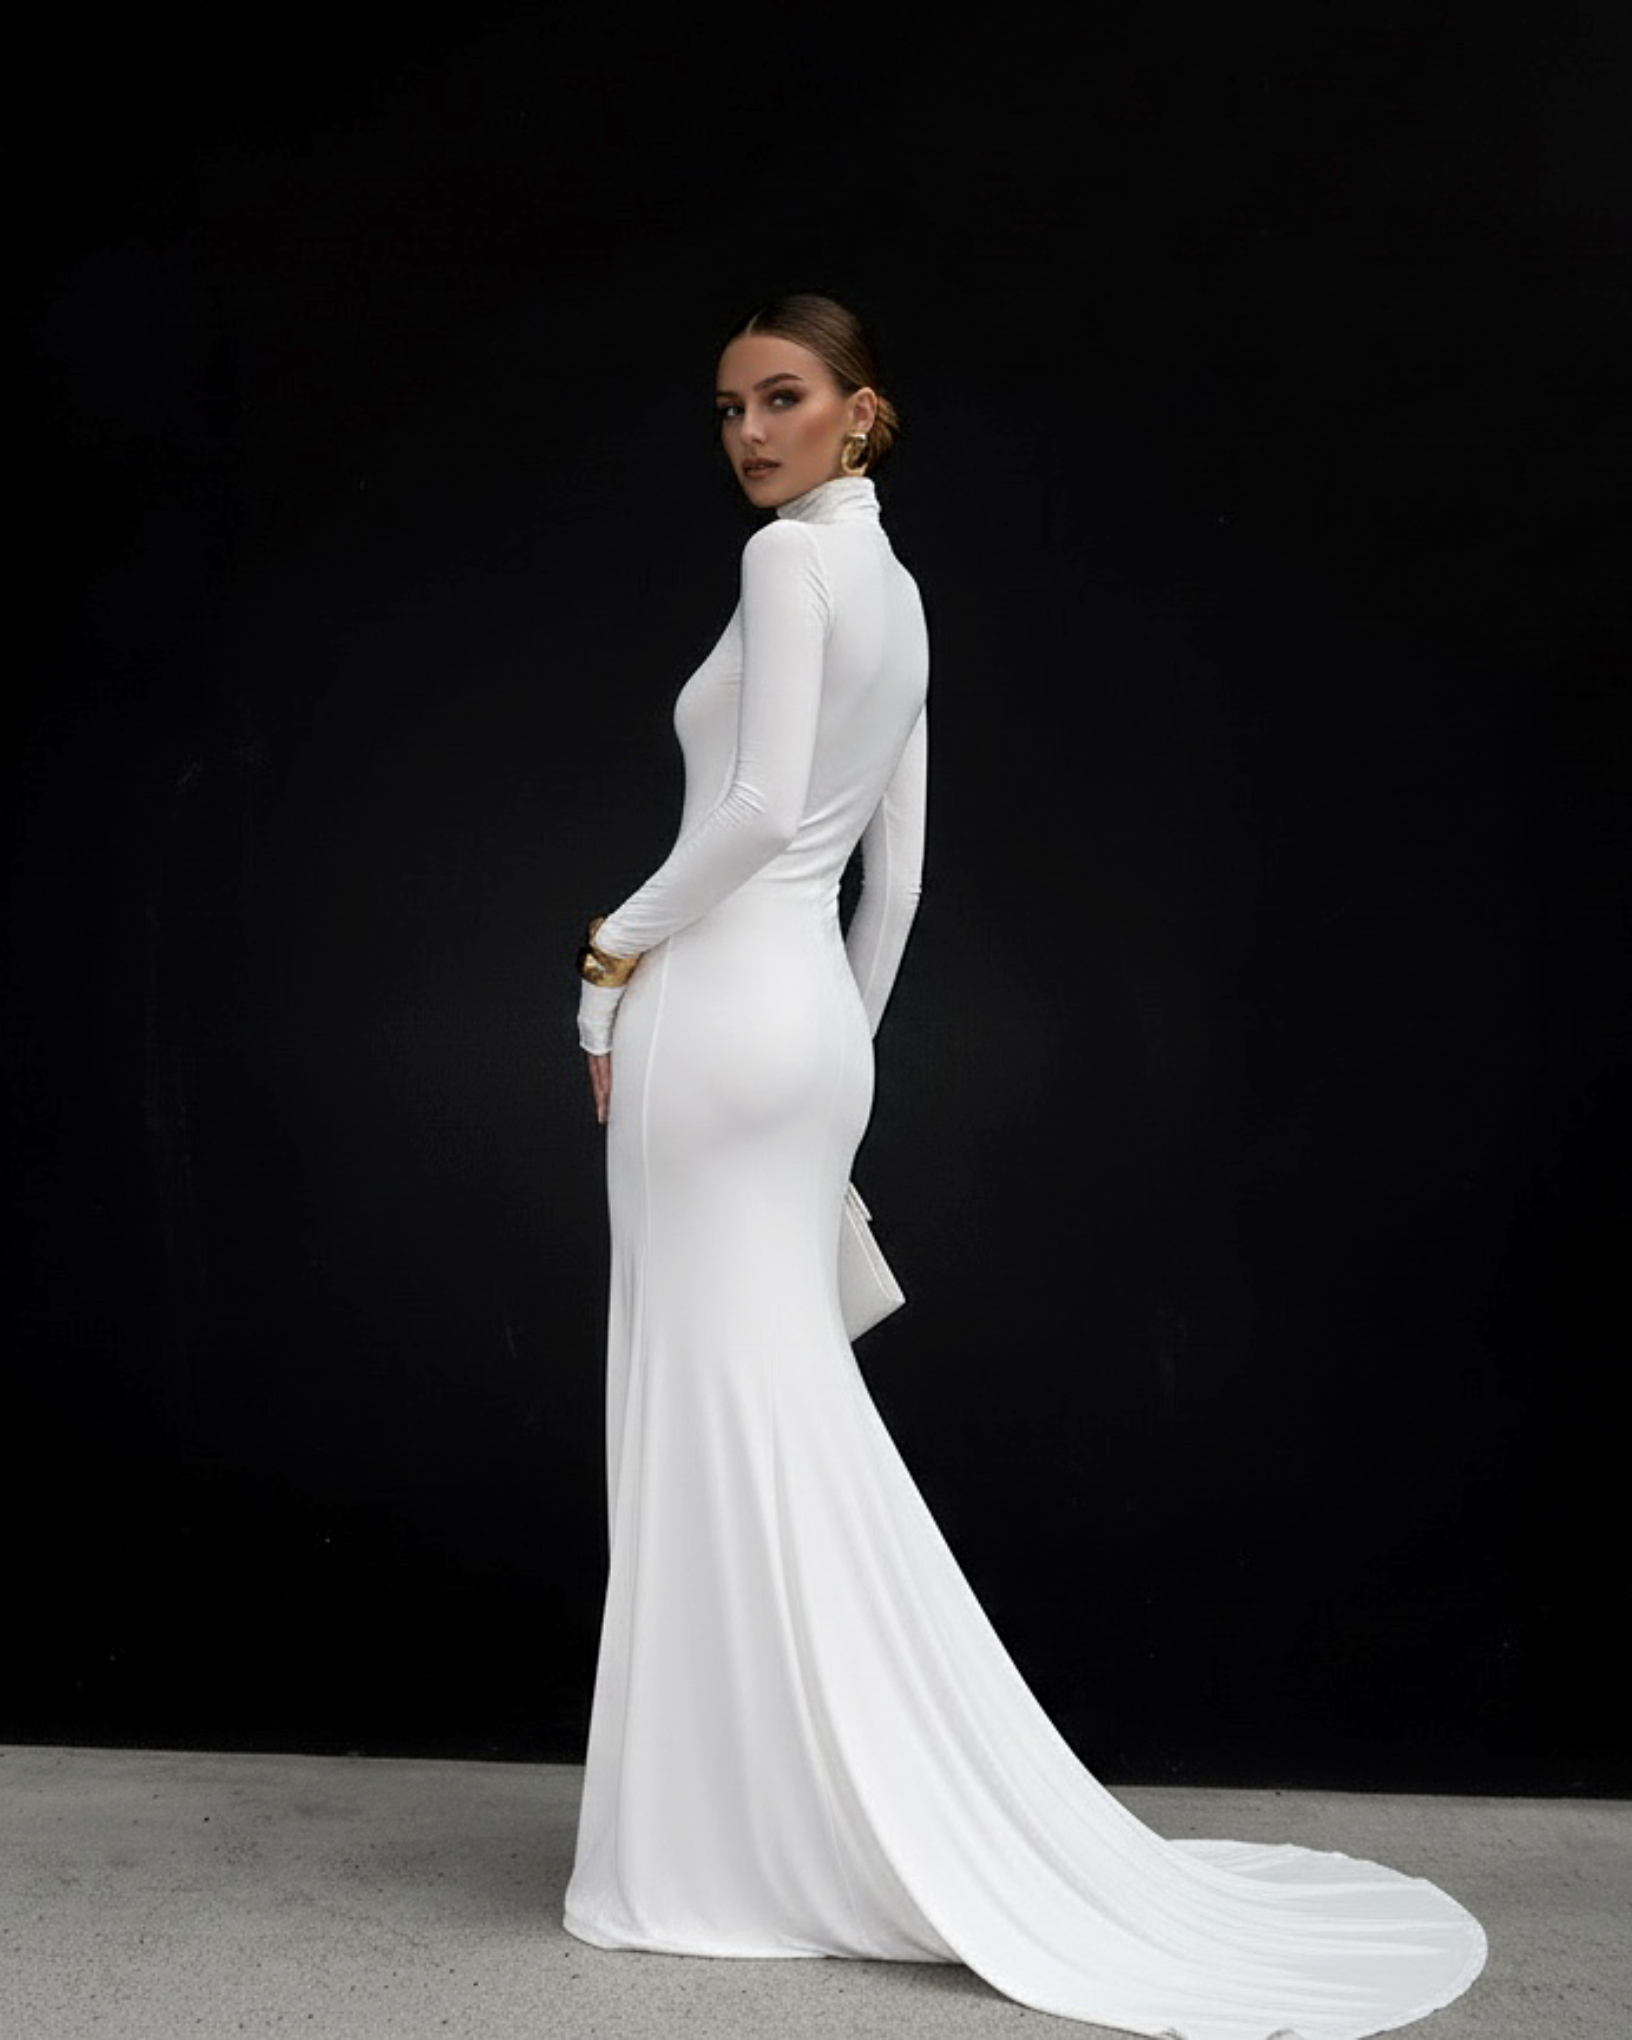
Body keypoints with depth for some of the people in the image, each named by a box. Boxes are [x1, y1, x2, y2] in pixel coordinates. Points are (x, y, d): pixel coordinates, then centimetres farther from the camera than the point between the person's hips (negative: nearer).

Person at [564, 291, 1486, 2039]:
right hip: (813, 1013, 9)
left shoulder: (796, 558, -8)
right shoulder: (895, 592, 18)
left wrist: (615, 944, -8)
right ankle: (862, 1823, 21)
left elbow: (761, 804, -20)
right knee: (787, 1406, 12)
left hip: (720, 1003, -9)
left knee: (723, 1412, -4)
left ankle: (724, 1844, 6)